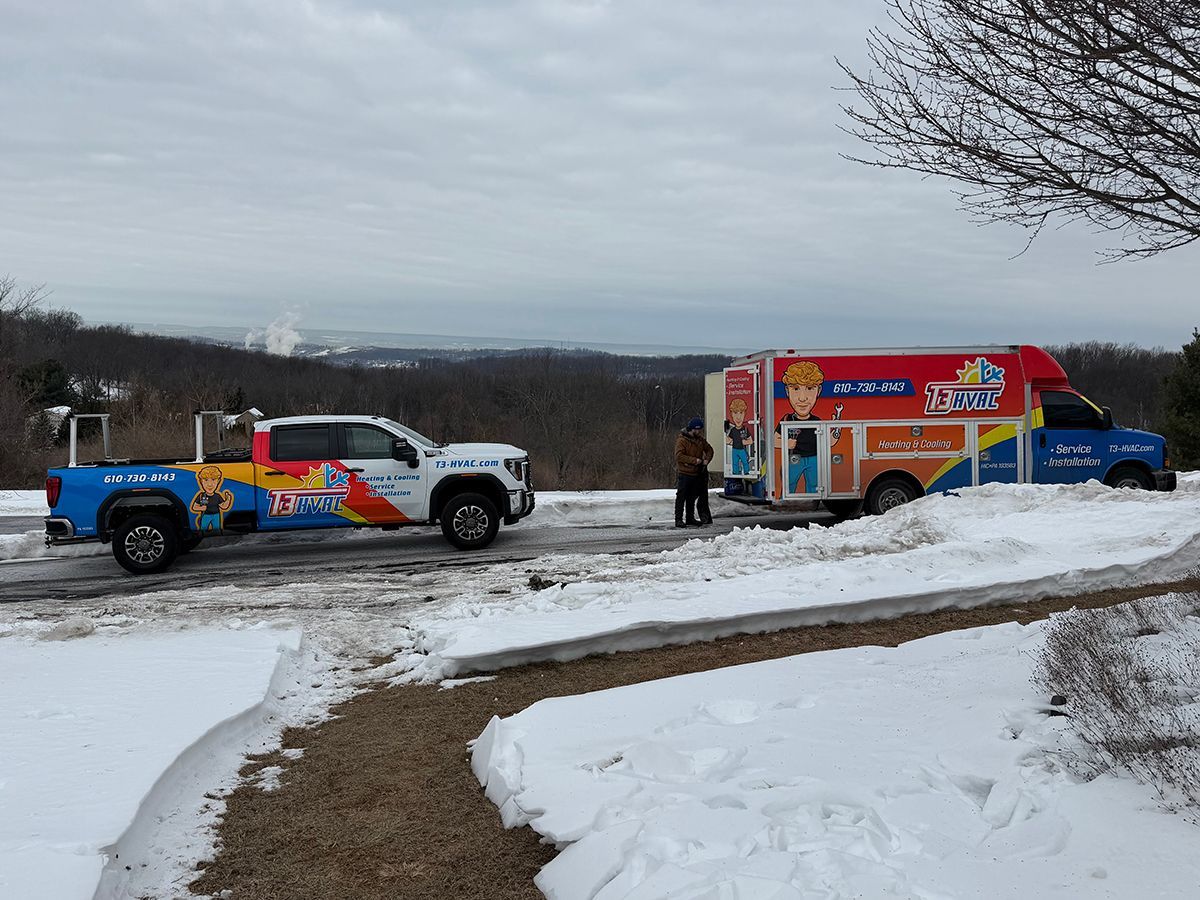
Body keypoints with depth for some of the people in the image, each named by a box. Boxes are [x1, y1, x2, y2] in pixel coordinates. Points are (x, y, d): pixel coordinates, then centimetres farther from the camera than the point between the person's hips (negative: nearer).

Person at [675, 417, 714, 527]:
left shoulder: (700, 439, 10)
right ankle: (678, 519, -3)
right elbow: (679, 456, -21)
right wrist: (694, 460, -22)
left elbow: (709, 449, 21)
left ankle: (690, 518, 23)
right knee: (681, 497, -5)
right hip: (684, 473, -7)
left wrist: (706, 459, 1)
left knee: (692, 497, 14)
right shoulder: (681, 440, -13)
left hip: (697, 473, 7)